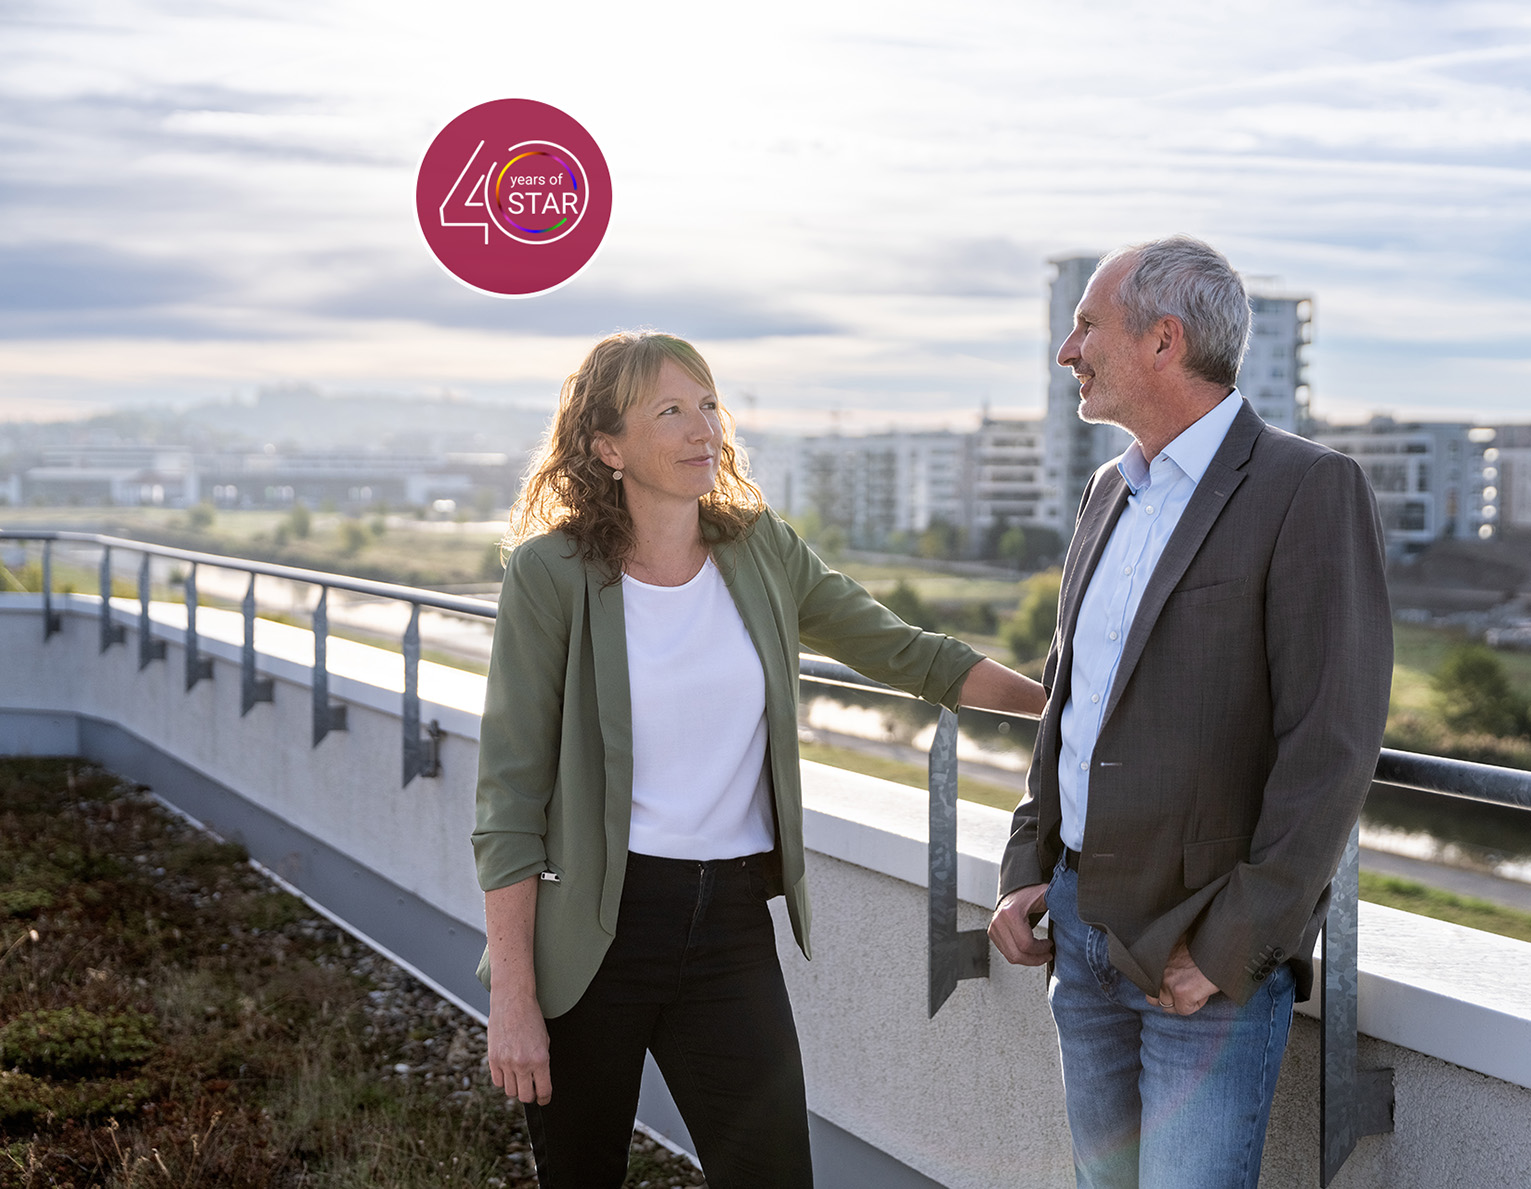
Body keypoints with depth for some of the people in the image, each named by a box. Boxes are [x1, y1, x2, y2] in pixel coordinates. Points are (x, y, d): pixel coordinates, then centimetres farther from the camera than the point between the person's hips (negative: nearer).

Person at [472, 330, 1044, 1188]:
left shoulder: (760, 548, 4)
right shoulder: (551, 574, -8)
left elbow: (904, 654, 16)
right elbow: (511, 797, -9)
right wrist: (513, 1001, -12)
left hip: (733, 924, 3)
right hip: (593, 926, -3)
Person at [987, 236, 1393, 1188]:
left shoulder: (1312, 491, -13)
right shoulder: (1111, 491, 12)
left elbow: (1332, 748, -18)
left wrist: (1229, 948, -18)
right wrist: (1028, 869, 10)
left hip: (1214, 961, -7)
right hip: (1081, 928, 7)